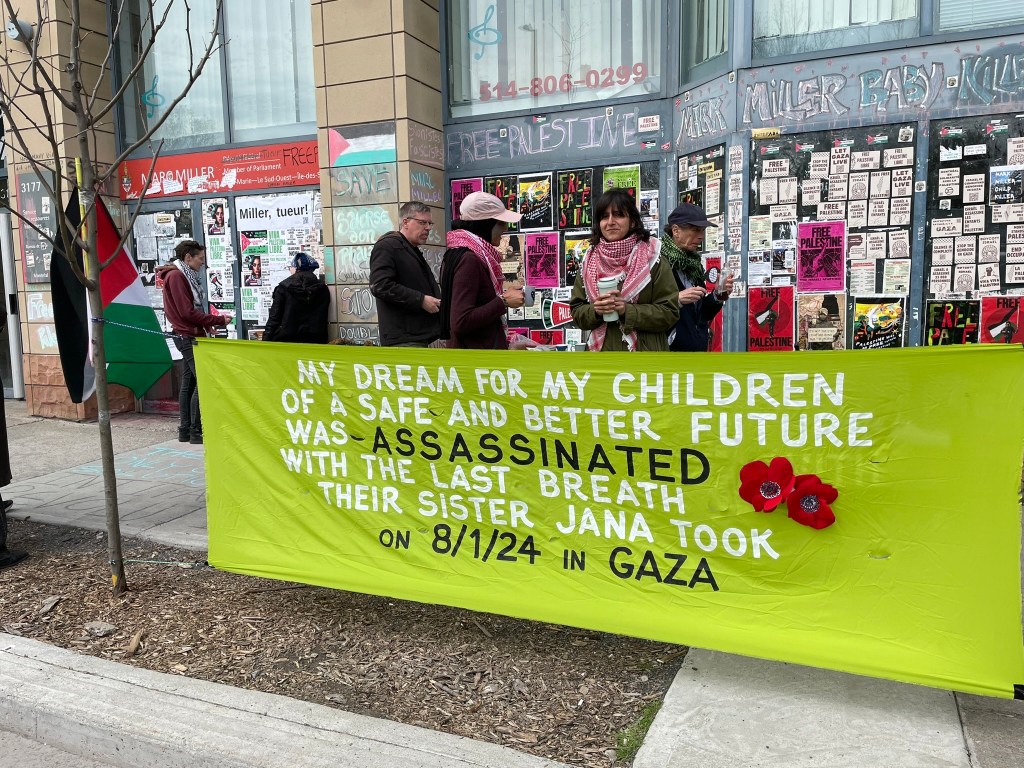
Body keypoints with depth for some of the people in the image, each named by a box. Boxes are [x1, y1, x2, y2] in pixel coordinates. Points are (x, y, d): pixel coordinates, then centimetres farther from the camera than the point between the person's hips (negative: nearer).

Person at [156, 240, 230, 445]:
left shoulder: (184, 276, 17)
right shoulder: (176, 276, -12)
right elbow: (187, 313, -18)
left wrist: (208, 324, 3)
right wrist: (219, 320, -14)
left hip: (189, 336, 10)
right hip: (188, 337, -10)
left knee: (189, 383, 11)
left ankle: (185, 430, 16)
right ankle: (196, 432, -8)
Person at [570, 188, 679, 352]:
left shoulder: (651, 258, -3)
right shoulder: (589, 262, 6)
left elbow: (669, 312, -6)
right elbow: (577, 311, 8)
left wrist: (628, 311, -19)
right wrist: (595, 311, -13)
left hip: (644, 352, -3)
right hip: (601, 350, 3)